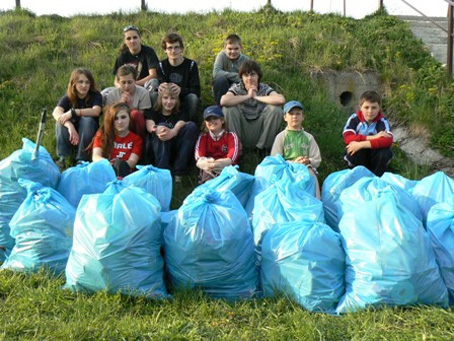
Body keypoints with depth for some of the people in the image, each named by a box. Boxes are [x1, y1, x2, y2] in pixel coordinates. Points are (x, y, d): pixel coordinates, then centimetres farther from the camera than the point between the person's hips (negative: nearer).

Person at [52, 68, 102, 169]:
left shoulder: (96, 96, -8)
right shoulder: (67, 98, -6)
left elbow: (96, 111, -30)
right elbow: (56, 112, -27)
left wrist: (73, 112, -36)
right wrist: (70, 126, -46)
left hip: (89, 138, -1)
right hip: (70, 136, 1)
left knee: (87, 120, -30)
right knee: (61, 120, -26)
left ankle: (81, 159, -26)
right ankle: (62, 158, -22)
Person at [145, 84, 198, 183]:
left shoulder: (181, 114, 18)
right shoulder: (153, 113, 17)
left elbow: (179, 125, -7)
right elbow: (149, 125, -8)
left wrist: (172, 132, -33)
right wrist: (157, 129, -34)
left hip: (176, 150, 1)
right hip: (156, 150, -1)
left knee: (191, 126, -20)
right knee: (162, 126, -26)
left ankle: (178, 173, -29)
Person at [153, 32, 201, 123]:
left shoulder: (191, 65, -6)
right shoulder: (161, 65, 2)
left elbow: (196, 91, -15)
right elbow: (160, 85, -12)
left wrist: (181, 90, -37)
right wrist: (160, 88, -39)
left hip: (186, 104, -2)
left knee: (193, 98, -33)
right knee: (153, 96, -25)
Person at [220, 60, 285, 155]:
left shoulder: (265, 88, -6)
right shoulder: (236, 88, -6)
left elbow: (281, 100, -29)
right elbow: (223, 101, -30)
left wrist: (256, 96, -19)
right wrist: (248, 96, -21)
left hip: (260, 132, 0)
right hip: (242, 131, 0)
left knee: (276, 110, -22)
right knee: (228, 109, -22)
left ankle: (264, 147, -4)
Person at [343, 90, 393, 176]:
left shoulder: (382, 121, -17)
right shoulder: (354, 119, -14)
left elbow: (388, 140, -35)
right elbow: (347, 138, -27)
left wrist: (362, 144, -42)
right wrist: (372, 138, -34)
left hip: (375, 157, 1)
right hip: (358, 156, 0)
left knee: (386, 152, -30)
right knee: (356, 150, -33)